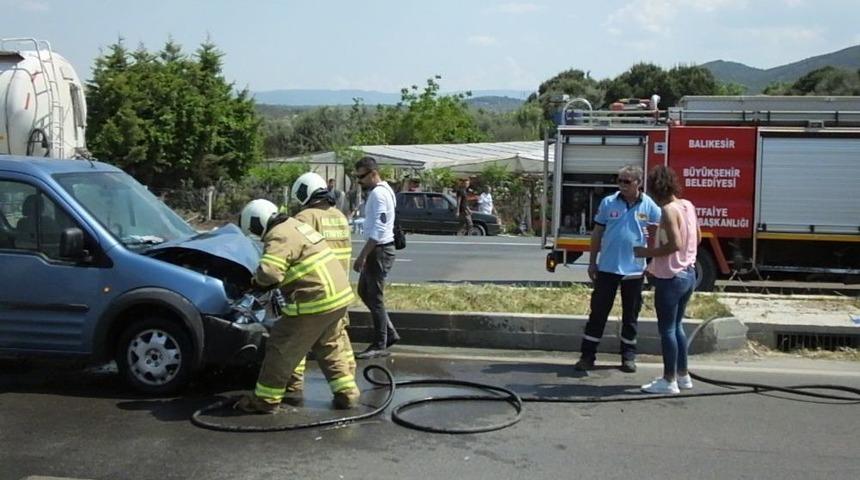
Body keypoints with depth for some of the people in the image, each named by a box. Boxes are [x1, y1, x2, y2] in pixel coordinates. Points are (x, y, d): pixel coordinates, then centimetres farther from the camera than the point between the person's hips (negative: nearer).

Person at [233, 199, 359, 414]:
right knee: (329, 347, 25)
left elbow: (269, 272, -28)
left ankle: (264, 399, 12)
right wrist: (267, 283, 17)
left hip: (316, 303, -9)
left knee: (282, 348, 3)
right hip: (339, 297, 10)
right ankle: (346, 393, 25)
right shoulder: (295, 225, 18)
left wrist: (257, 280, -6)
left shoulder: (279, 237, -13)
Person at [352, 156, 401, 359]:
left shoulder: (378, 194, -18)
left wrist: (362, 256, -22)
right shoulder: (382, 190, 14)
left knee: (374, 297, -3)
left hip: (379, 251, -10)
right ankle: (390, 333, 22)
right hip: (377, 250, 10)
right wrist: (366, 255, 18)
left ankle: (380, 345, 5)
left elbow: (377, 231, -24)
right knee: (364, 291, 17)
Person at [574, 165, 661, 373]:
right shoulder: (608, 203, 0)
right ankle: (587, 355, 10)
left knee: (630, 316, 10)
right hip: (607, 268, 0)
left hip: (634, 270, 0)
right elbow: (597, 233, 6)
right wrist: (592, 262, 5)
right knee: (598, 312, 3)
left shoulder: (650, 206, -2)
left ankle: (628, 357, 22)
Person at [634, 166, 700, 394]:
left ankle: (669, 380, 7)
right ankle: (683, 375, 26)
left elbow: (675, 244, -27)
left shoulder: (668, 210, -19)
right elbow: (697, 237, 16)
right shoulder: (688, 206, 7)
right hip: (688, 274, 9)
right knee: (676, 325, 19)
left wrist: (648, 252, -17)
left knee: (666, 329, 1)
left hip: (670, 278, -9)